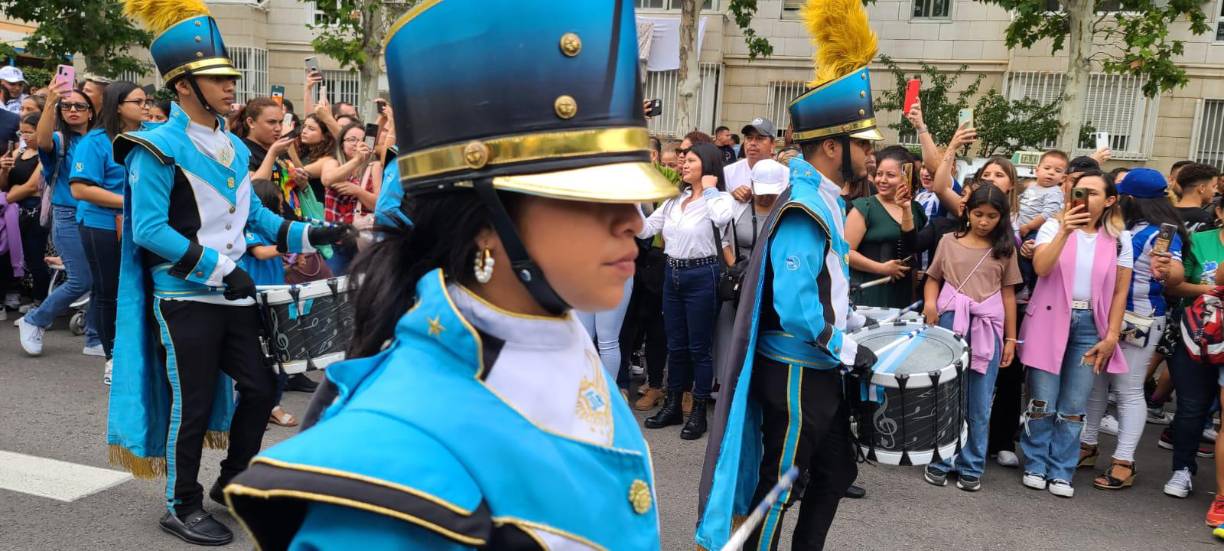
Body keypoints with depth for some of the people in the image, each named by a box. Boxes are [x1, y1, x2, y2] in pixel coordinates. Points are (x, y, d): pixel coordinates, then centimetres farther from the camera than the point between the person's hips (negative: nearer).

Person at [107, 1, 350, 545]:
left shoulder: (233, 146, 10)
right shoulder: (157, 148, -13)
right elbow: (149, 231, -18)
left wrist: (306, 234, 4)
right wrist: (219, 268, -21)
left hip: (234, 292, 7)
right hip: (185, 298, -7)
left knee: (260, 388, 10)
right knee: (193, 404, 1)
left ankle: (233, 482, 31)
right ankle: (182, 508, 19)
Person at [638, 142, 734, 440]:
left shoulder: (719, 199, -7)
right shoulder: (674, 200, 12)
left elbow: (722, 217, -32)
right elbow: (644, 230, 11)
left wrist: (709, 189, -16)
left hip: (701, 276, -6)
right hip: (672, 274, 6)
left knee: (699, 347, 3)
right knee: (675, 345, 14)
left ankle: (699, 412, 15)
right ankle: (673, 405, 25)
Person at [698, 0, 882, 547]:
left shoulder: (822, 199, 9)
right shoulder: (805, 208, -23)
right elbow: (795, 308, -29)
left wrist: (853, 319, 14)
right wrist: (848, 350, -18)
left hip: (818, 369, 10)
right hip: (796, 372, -10)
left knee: (838, 471, 21)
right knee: (778, 485, 6)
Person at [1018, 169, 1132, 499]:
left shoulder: (1119, 239, 6)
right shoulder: (1054, 226, 0)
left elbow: (1120, 292, 6)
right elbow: (1040, 268, -16)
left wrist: (1111, 336, 0)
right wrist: (1064, 231, -26)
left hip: (1090, 326, 2)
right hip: (1050, 320, -1)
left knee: (1074, 407, 4)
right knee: (1042, 402, 0)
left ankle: (1061, 472, 15)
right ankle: (1036, 466, 15)